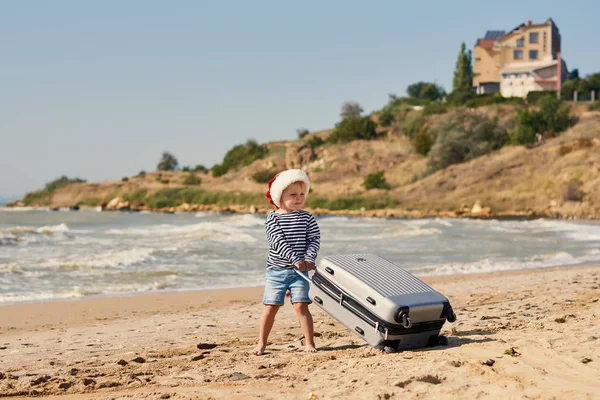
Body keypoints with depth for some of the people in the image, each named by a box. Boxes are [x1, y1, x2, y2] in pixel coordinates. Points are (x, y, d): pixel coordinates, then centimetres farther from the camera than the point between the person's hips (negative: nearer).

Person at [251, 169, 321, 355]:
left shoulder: (307, 218, 4)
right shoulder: (272, 218, -4)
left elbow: (315, 240, -2)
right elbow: (278, 242, -14)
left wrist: (309, 259, -18)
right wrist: (296, 260, -22)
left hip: (299, 271, 1)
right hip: (276, 270, 0)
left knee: (300, 305, -8)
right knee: (271, 307, 3)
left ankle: (309, 342, 2)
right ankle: (261, 343, 16)